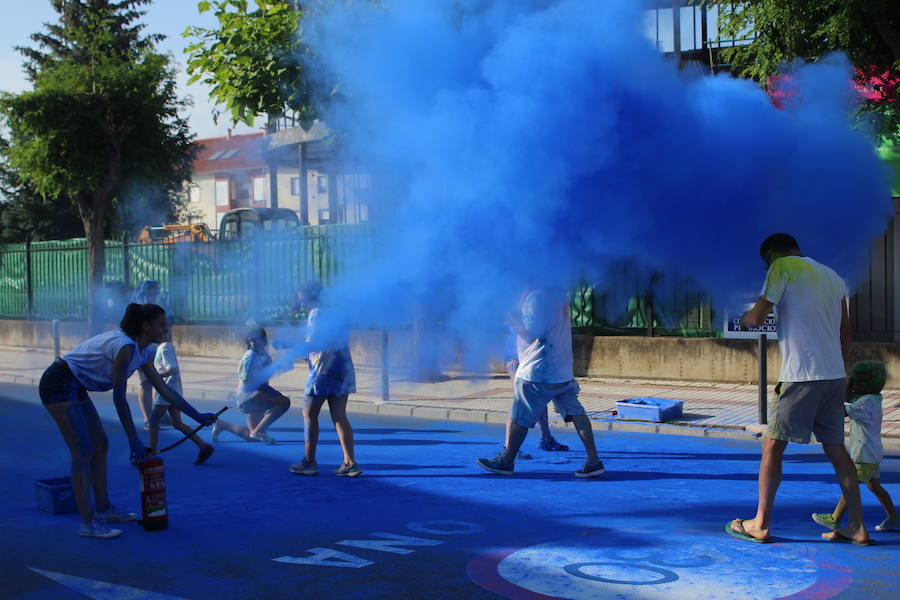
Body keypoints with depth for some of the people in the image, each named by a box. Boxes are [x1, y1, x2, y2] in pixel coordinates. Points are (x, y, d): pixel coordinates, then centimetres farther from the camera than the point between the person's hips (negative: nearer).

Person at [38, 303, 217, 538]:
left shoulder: (143, 355, 4)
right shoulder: (125, 347, -25)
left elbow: (165, 390, 10)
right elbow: (119, 397, -24)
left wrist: (197, 416, 11)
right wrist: (134, 441, -21)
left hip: (76, 389, 10)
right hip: (59, 385, -10)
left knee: (100, 446, 12)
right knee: (83, 451, -11)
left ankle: (104, 509, 23)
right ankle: (88, 523, -6)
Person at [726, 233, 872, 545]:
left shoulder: (783, 267, -3)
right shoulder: (833, 276, 18)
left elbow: (757, 318, -10)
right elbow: (845, 335, 19)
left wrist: (745, 317, 12)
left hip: (801, 376, -7)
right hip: (835, 375, 7)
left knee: (773, 445, 2)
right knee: (836, 448, 12)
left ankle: (761, 525, 5)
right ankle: (858, 527, 13)